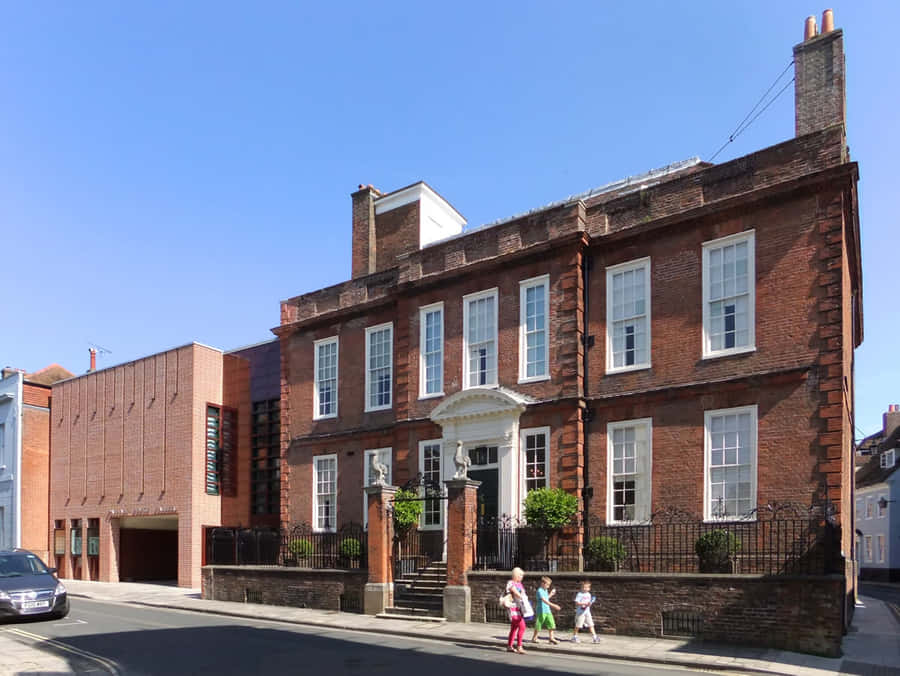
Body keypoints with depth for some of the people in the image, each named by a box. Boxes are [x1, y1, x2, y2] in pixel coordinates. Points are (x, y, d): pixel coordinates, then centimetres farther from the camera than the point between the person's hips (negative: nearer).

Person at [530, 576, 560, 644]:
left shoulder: (545, 590, 13)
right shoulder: (540, 591, -16)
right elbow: (544, 600, -28)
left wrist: (551, 594, 16)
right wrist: (553, 605, -35)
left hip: (548, 610, 8)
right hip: (541, 611, -8)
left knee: (551, 624, -1)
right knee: (538, 625, 2)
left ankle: (551, 638, 4)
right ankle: (534, 638, 17)